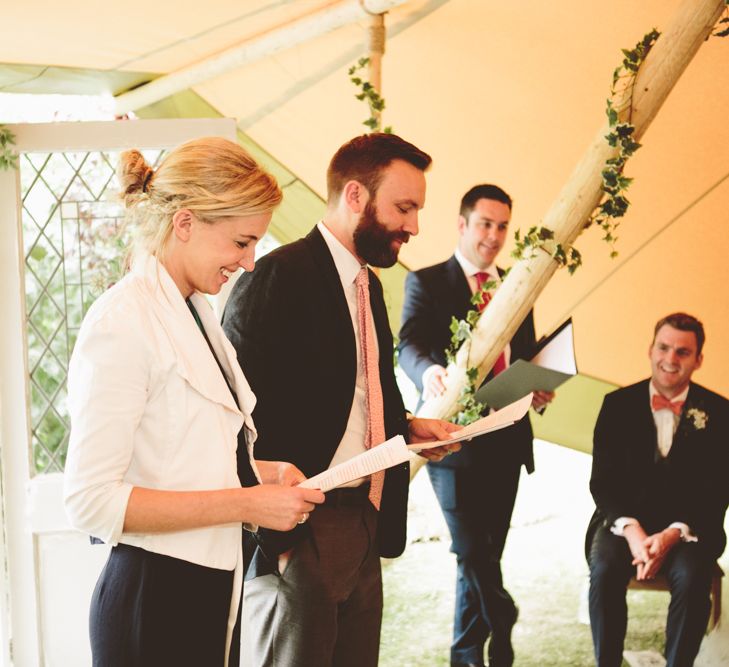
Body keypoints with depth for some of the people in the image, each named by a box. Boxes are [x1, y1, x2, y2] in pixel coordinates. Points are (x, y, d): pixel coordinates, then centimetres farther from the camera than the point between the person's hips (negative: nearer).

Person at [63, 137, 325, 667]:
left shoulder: (196, 312, 12)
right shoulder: (123, 321, -17)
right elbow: (91, 500, -21)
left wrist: (265, 471, 3)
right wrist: (245, 504, -20)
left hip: (214, 588, 9)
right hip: (154, 603, -9)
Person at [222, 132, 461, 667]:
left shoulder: (368, 283, 17)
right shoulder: (278, 277, -13)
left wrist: (407, 426, 7)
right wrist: (272, 533, -18)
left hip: (365, 527, 9)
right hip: (298, 539, -9)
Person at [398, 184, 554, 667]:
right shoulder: (427, 282, 1)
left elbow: (528, 357, 18)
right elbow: (410, 345, -13)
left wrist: (538, 387, -5)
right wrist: (429, 372, -36)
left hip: (507, 439, 5)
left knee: (486, 555, 11)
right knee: (474, 555, -11)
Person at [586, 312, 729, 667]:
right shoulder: (618, 404, 3)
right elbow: (602, 481, 1)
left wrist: (673, 534, -19)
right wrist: (631, 529, -18)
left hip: (688, 527, -1)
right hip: (624, 521, 1)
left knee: (691, 577, -32)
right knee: (604, 570, -30)